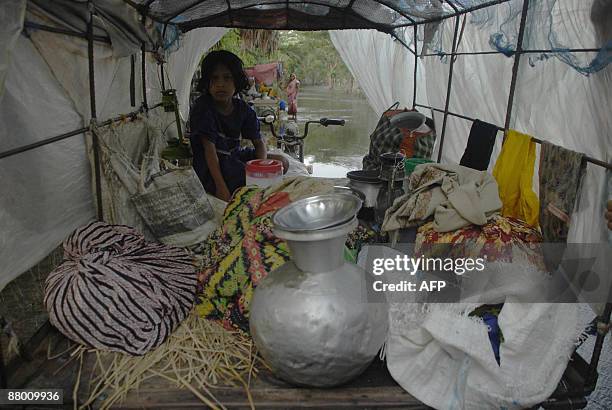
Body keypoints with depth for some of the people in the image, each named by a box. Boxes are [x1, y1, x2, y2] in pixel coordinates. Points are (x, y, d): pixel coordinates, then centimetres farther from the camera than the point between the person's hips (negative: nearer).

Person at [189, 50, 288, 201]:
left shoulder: (243, 109, 0)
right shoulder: (202, 107, -17)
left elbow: (259, 142, 1)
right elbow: (209, 148, -23)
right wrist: (221, 187, -31)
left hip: (235, 156, 7)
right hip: (210, 167, -7)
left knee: (282, 162, -2)